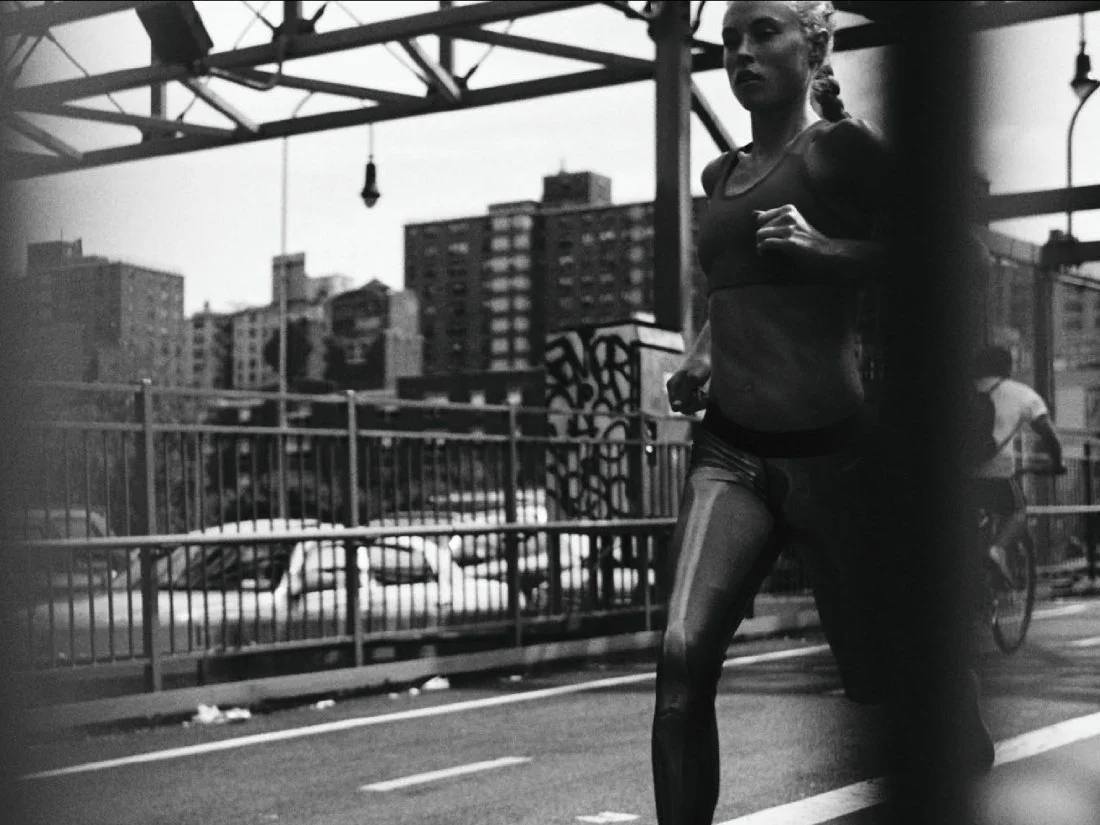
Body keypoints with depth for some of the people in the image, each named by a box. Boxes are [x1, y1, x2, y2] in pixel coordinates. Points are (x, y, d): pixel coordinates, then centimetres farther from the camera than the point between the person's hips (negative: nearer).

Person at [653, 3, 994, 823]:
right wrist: (703, 353, 14)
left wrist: (824, 248, -19)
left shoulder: (845, 146, -3)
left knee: (886, 676, 8)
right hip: (730, 452, 5)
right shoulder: (722, 176, 16)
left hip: (834, 450, -5)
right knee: (682, 658, -17)